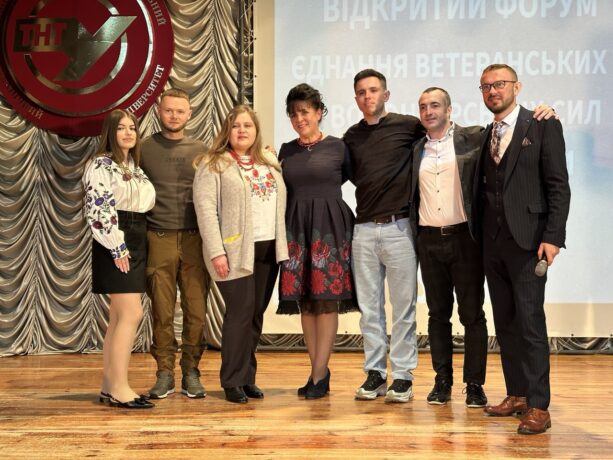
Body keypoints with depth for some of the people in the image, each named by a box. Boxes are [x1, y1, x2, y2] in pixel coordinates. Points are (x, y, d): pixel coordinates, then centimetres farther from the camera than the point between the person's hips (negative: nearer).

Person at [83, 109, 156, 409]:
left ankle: (109, 386, 12)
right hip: (116, 244, -9)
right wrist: (117, 247, -20)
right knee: (132, 314, -13)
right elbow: (98, 210, -17)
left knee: (119, 316, 8)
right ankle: (119, 388, -10)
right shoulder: (101, 165, -8)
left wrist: (136, 246, 14)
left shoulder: (134, 167, 18)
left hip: (135, 242, 9)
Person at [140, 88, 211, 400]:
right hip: (159, 239, -1)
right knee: (162, 311, 1)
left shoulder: (200, 151, 11)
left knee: (196, 310, 0)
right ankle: (164, 374, 10)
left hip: (195, 238, 1)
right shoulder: (144, 149, 7)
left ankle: (191, 373, 10)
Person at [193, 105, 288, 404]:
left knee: (256, 314, 8)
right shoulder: (213, 165, -2)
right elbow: (205, 208, -10)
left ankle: (248, 377, 17)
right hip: (235, 251, -6)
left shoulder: (270, 163, 17)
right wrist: (216, 252, -17)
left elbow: (282, 204, 18)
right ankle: (233, 381, 3)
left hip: (269, 250, 6)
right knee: (240, 312, -7)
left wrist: (284, 245, 9)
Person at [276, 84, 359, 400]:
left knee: (327, 300, -5)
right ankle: (319, 371, 14)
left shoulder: (337, 147, 2)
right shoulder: (286, 151, 12)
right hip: (297, 228, 4)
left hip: (330, 227, -4)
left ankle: (318, 376, 0)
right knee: (305, 302, 5)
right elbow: (282, 191, 15)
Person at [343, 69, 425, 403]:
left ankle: (402, 376, 8)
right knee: (369, 307, 7)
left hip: (398, 226, -4)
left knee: (403, 307, 1)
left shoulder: (407, 126, 0)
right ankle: (375, 372, 16)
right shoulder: (351, 137, 11)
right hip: (364, 229, 4)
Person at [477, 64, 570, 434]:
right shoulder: (485, 135, 15)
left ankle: (539, 406, -2)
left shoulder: (543, 126, -2)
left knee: (530, 323, -7)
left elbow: (559, 185, -8)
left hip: (527, 240, -6)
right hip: (493, 242, 6)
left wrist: (553, 237, -15)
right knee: (505, 323, 10)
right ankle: (517, 395, 19)